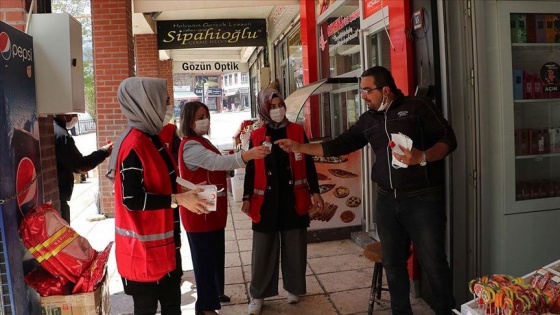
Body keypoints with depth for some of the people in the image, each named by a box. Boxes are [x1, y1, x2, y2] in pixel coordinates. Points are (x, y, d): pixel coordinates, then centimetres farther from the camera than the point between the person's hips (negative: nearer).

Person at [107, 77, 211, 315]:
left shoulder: (152, 138, 9)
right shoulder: (134, 145, -21)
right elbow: (132, 199, -25)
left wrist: (185, 192, 6)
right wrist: (178, 200, -21)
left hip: (164, 242, 9)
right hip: (143, 247, -9)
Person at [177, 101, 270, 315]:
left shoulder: (202, 142, 12)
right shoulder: (190, 146, -21)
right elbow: (217, 162, -37)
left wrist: (230, 169, 8)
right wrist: (247, 155, -48)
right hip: (199, 212, -10)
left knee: (215, 254, 21)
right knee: (204, 257, 1)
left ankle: (215, 292, 38)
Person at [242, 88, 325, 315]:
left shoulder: (297, 131, 2)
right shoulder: (256, 136, 2)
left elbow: (308, 164, 4)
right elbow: (251, 169, 5)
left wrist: (314, 192, 1)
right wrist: (247, 197, 1)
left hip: (294, 198, 1)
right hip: (266, 200, 0)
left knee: (294, 247, 11)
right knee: (264, 249, 7)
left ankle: (293, 288, 30)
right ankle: (258, 294, 20)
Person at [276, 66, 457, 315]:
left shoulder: (418, 107, -4)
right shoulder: (368, 120, 12)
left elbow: (448, 140, -6)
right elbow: (340, 145, 12)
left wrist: (422, 157, -24)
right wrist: (299, 147, 6)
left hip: (423, 199, -5)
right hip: (387, 200, 6)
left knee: (433, 263, 0)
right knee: (393, 263, 13)